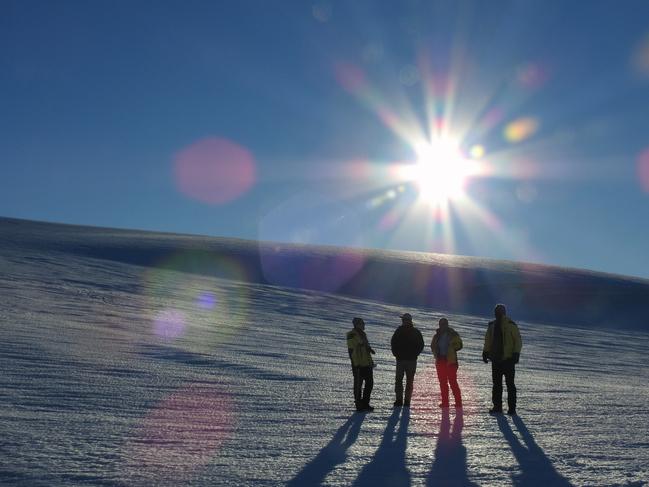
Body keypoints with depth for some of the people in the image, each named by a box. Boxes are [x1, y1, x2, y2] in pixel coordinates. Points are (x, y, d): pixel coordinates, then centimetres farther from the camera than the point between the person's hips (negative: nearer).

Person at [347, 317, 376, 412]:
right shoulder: (352, 335, -13)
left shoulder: (362, 334, 16)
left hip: (367, 363, 9)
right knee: (358, 384, 0)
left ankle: (365, 403, 25)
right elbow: (351, 350, -17)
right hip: (358, 365, -9)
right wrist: (355, 364, -21)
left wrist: (370, 349, 9)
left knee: (369, 383, 13)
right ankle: (359, 405, 9)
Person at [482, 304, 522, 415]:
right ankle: (497, 406, 15)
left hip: (508, 359, -6)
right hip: (496, 359, 6)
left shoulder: (511, 325, -6)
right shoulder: (492, 325, 11)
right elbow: (488, 340, 19)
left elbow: (518, 340, -6)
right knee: (496, 384, 8)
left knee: (510, 384, -3)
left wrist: (516, 354, -15)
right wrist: (485, 352, 10)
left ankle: (512, 408, 1)